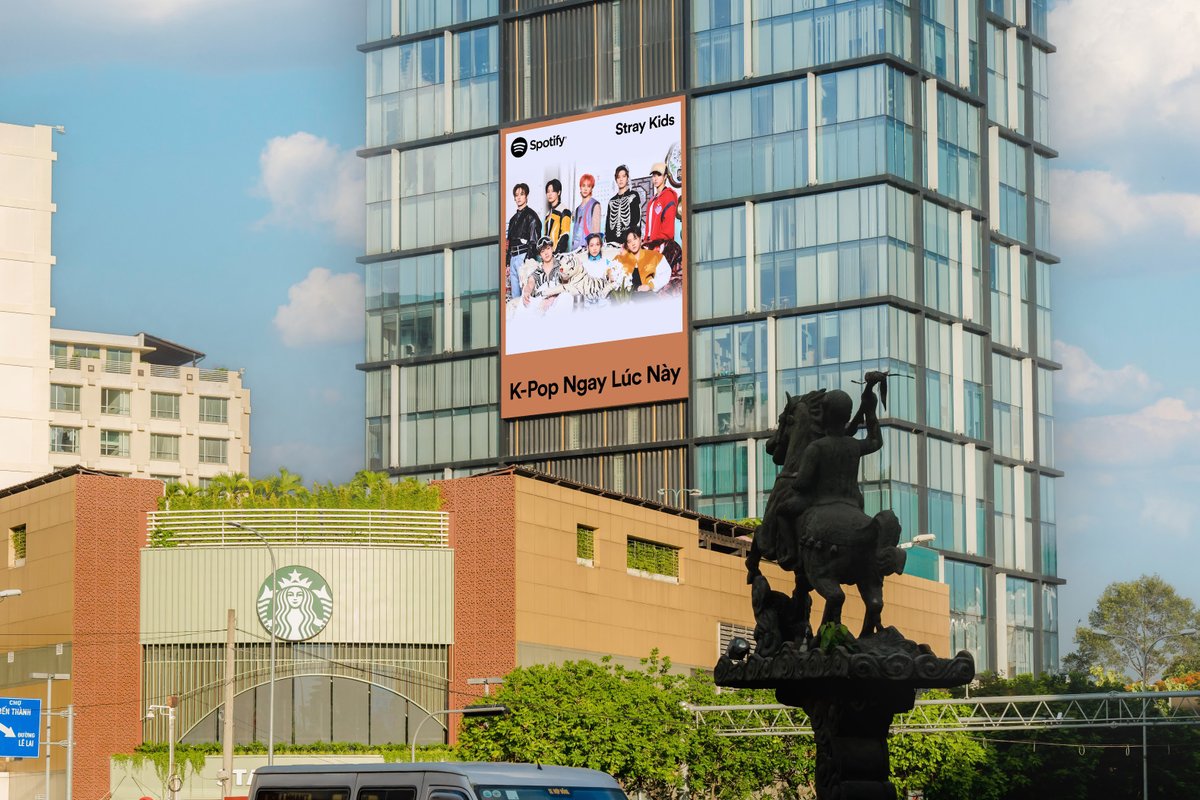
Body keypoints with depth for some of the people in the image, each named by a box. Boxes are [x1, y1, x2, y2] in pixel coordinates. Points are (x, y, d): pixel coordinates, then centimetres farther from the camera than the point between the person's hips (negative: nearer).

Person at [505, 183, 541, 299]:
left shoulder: (531, 215, -1)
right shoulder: (514, 218, 22)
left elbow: (534, 241, -9)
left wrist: (528, 260, -18)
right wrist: (508, 263, 19)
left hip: (524, 255, -8)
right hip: (513, 257, 8)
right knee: (514, 294, 6)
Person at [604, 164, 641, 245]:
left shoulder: (633, 196, 7)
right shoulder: (612, 201, 20)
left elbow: (637, 220, -2)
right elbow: (607, 225, 18)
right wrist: (606, 241, 3)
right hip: (613, 241, 4)